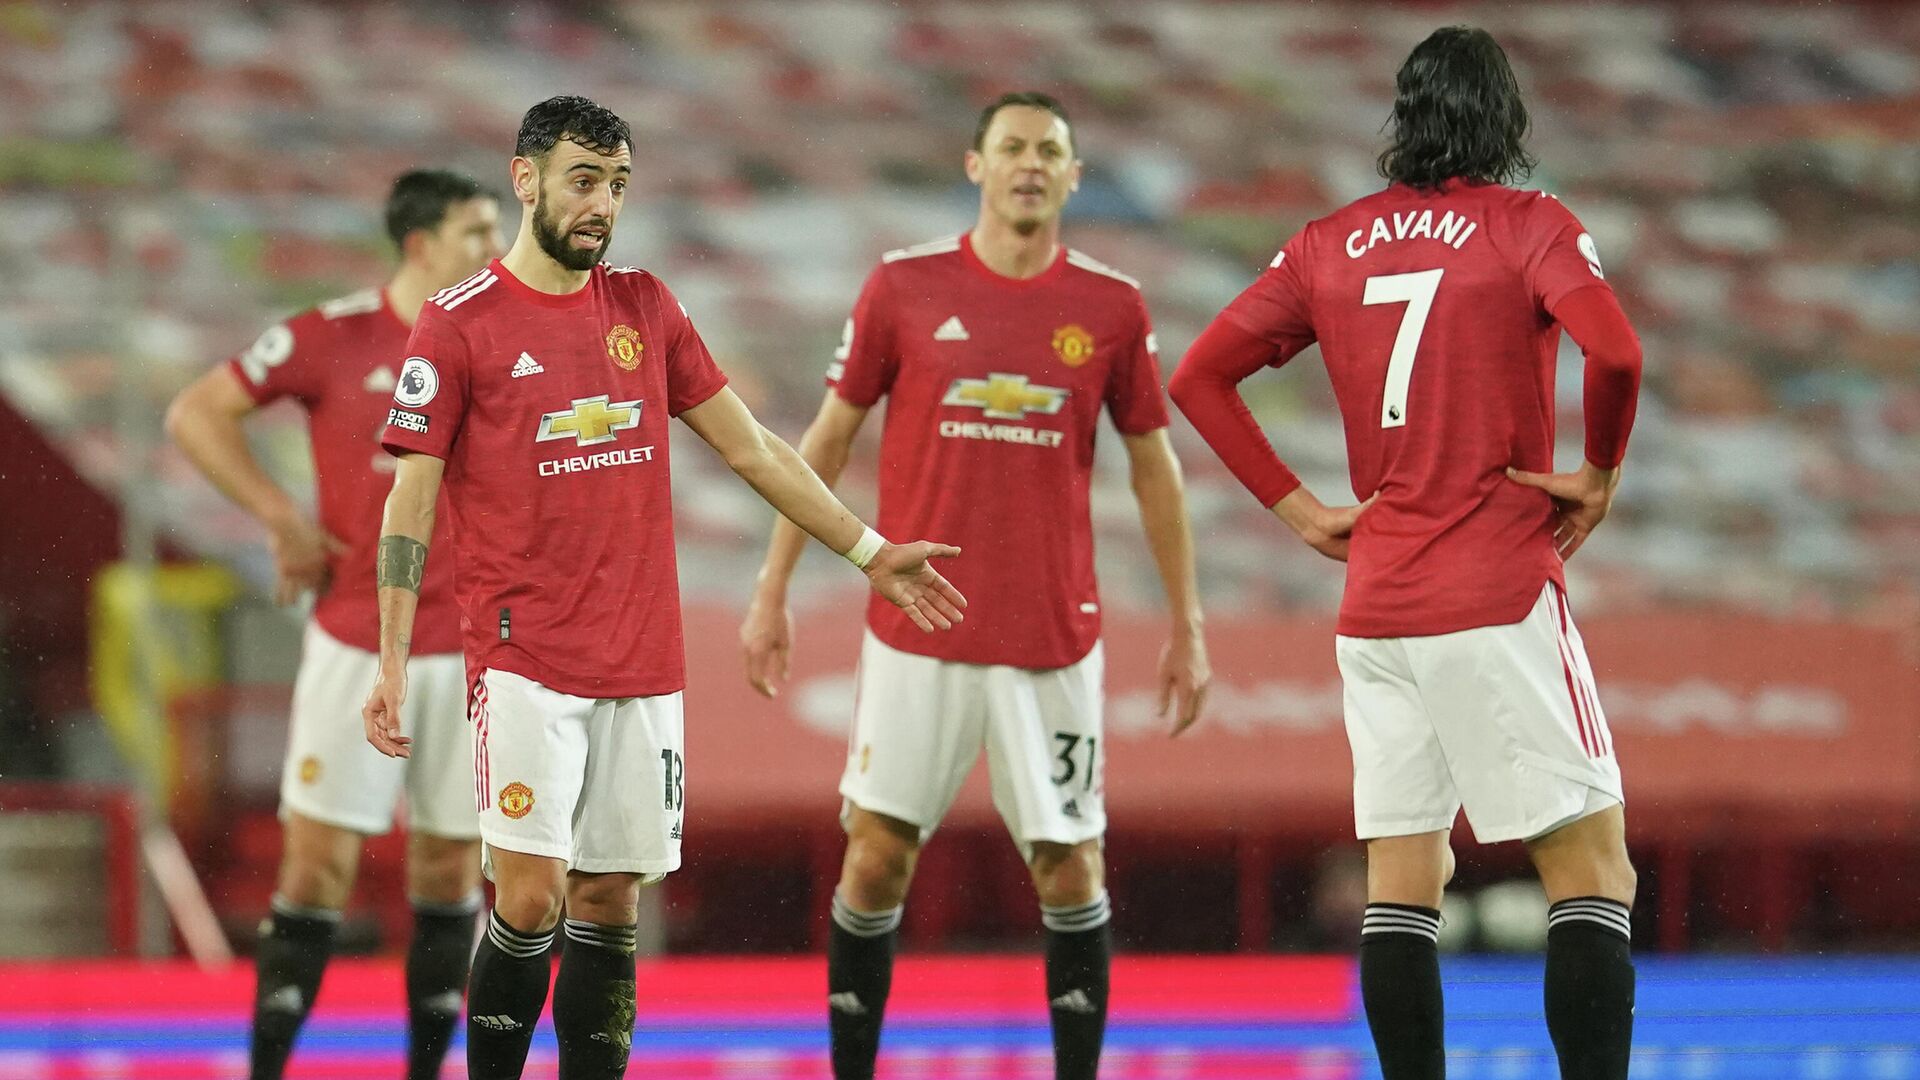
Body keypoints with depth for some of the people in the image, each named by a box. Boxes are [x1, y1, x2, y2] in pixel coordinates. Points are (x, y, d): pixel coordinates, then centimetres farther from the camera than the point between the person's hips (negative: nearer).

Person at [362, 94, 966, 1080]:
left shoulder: (646, 306, 11)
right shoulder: (459, 323, -3)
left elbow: (749, 446, 18)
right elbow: (410, 501, -4)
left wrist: (870, 551, 16)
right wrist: (391, 661, -11)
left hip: (642, 665, 5)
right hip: (525, 662, -5)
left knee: (610, 903, 5)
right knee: (531, 897, -13)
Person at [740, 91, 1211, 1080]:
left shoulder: (1111, 306, 2)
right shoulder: (904, 285, 0)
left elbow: (1153, 468, 9)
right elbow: (828, 441, 6)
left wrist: (1186, 624, 8)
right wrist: (771, 592, 4)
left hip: (1053, 635, 0)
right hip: (915, 625, 0)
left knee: (1069, 865, 1)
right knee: (877, 853, 0)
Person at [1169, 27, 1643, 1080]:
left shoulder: (1329, 244, 10)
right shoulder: (1528, 225, -4)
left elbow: (1198, 376, 9)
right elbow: (1613, 352, -21)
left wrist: (1301, 509, 9)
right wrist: (1598, 476, -5)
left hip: (1374, 610, 5)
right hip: (1500, 598, -5)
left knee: (1402, 882, 8)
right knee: (1591, 872, -3)